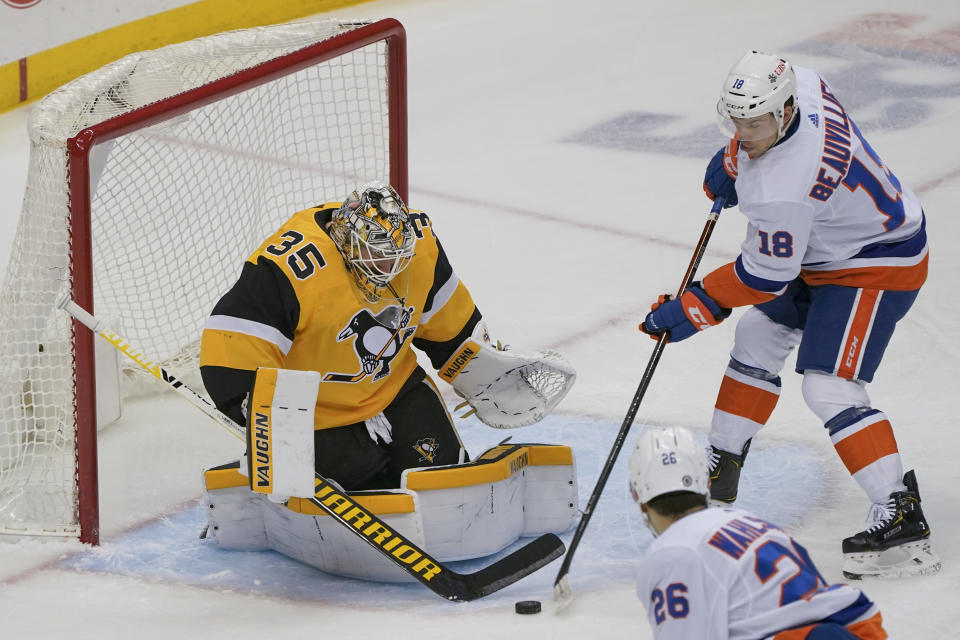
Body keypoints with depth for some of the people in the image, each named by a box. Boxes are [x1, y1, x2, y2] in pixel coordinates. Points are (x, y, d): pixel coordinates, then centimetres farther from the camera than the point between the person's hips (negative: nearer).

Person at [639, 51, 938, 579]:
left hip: (879, 266, -11)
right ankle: (720, 468, 33)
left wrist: (695, 308, -16)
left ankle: (902, 520, -20)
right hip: (823, 251, 11)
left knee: (830, 387, -19)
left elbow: (766, 277, -25)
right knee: (758, 336, 18)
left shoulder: (782, 191, -37)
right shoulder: (800, 85, -14)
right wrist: (731, 161, 12)